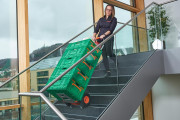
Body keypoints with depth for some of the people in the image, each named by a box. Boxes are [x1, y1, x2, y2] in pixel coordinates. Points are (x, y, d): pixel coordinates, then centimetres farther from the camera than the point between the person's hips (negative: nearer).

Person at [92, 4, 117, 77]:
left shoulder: (113, 19, 6)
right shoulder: (101, 19, 17)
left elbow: (111, 29, -7)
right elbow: (96, 29, 10)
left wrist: (104, 35, -20)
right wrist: (94, 36, -7)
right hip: (100, 39, 4)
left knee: (109, 53, -3)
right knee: (104, 55, 0)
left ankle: (117, 62, 31)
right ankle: (108, 71, 5)